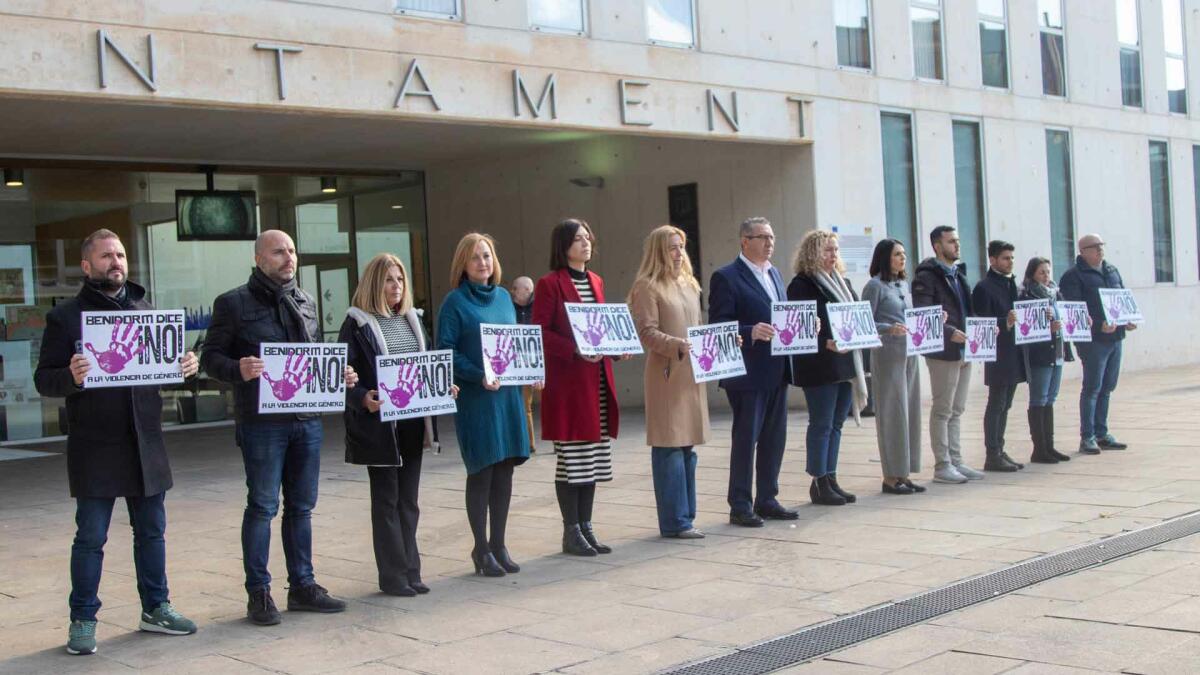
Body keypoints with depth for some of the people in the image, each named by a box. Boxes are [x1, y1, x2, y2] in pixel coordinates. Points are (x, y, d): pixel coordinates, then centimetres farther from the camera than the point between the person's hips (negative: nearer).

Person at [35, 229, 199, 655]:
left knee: (151, 531, 12)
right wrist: (71, 377, -26)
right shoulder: (66, 316, -2)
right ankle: (83, 620, 13)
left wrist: (186, 366, -6)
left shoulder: (144, 310, 12)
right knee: (91, 537, 2)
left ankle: (155, 608, 25)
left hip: (146, 441, 4)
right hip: (95, 445, -4)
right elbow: (44, 380, -5)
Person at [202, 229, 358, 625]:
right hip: (262, 422, -6)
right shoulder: (234, 304, -2)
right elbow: (210, 357, -4)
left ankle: (302, 586, 22)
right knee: (263, 506, -1)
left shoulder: (307, 303, 15)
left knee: (301, 506, 12)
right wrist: (237, 370, -23)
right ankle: (258, 593, 8)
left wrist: (339, 375, 4)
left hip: (307, 419, 6)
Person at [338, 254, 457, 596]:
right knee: (386, 499, 2)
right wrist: (363, 399, -27)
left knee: (409, 500, 11)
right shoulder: (357, 323, -6)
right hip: (378, 424, -6)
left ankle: (410, 570, 19)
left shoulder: (412, 319, 13)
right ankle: (393, 575, 8)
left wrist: (443, 388, 2)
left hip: (412, 422, 6)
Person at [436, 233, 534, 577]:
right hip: (475, 397, -5)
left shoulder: (503, 297, 13)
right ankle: (481, 549, 10)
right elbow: (445, 351, -10)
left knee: (504, 469, 8)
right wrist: (479, 376, -21)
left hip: (508, 394, 6)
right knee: (481, 471, -1)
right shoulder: (455, 302, -4)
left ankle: (498, 544, 18)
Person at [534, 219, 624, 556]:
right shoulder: (550, 284, -7)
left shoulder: (596, 281, 15)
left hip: (598, 379, 7)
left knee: (593, 459, 9)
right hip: (566, 380, -7)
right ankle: (571, 532, 7)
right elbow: (540, 333, -11)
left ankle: (586, 527, 18)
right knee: (570, 460, -2)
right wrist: (574, 350, -22)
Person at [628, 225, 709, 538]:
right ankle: (674, 521, -2)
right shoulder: (647, 287, -5)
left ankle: (686, 518, 16)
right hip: (666, 375, -8)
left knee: (688, 447, 9)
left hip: (692, 374, 8)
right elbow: (647, 333, -13)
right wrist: (680, 346, -24)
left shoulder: (689, 284, 19)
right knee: (669, 447, -6)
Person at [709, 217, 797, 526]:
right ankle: (740, 506, 7)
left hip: (777, 371, 8)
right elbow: (718, 327, -13)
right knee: (745, 439, -1)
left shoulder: (774, 274, 17)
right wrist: (751, 332, -26)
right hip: (748, 373, -8)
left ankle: (766, 500, 22)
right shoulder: (726, 277, -8)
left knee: (774, 439, 12)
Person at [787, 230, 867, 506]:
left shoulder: (842, 282, 16)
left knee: (836, 424, 10)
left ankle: (830, 479, 17)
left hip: (846, 364, 7)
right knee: (822, 425, -2)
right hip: (819, 367, -7)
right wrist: (826, 344, -25)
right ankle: (819, 483, 6)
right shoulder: (802, 285, -8)